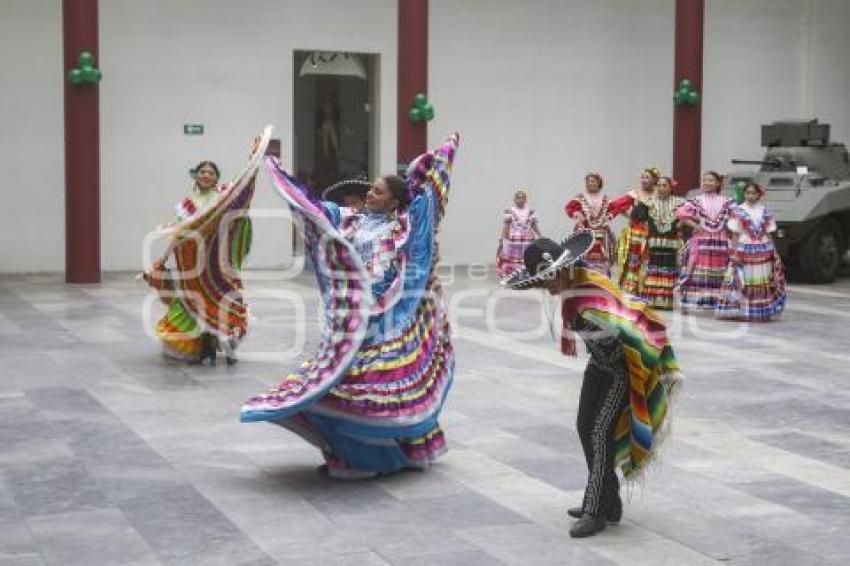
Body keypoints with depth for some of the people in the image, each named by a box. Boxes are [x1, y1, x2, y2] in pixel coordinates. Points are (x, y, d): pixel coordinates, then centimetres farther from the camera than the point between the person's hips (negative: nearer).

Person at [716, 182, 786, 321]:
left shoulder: (765, 212, 9)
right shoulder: (738, 211, 1)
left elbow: (768, 234, 11)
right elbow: (735, 234, -1)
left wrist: (773, 252, 5)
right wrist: (735, 253, -9)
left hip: (763, 251, 3)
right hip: (744, 249, -3)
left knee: (762, 282, 3)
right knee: (743, 282, -5)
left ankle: (761, 312, 9)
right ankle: (741, 312, 0)